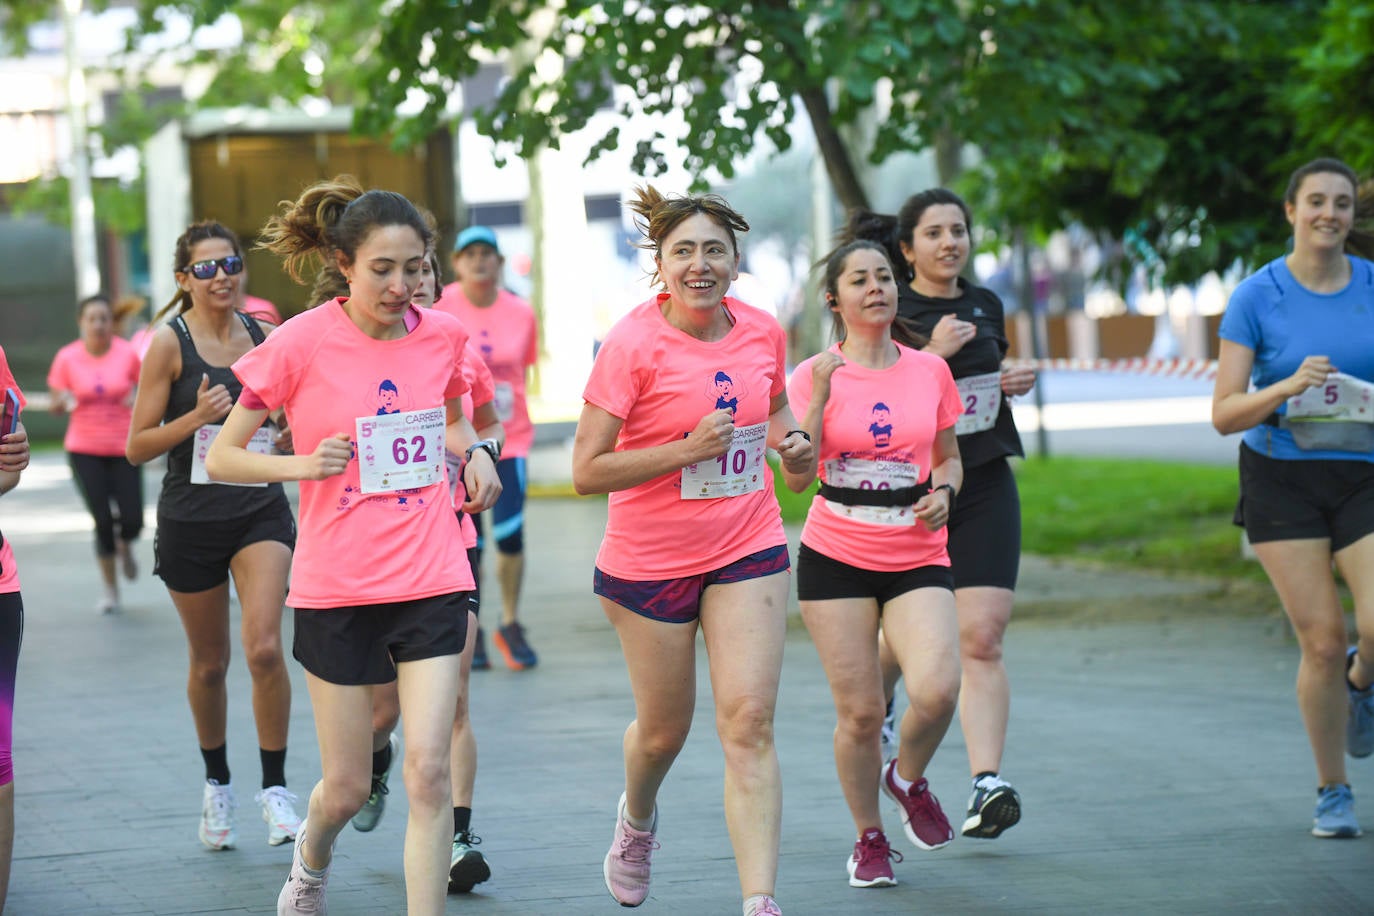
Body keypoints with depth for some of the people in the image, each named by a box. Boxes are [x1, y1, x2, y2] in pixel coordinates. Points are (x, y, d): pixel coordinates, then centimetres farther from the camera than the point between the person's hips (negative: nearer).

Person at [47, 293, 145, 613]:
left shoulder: (128, 353, -5)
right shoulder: (67, 358, -4)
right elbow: (55, 404, 3)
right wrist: (63, 402, -20)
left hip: (124, 447, 0)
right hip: (84, 451, 0)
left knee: (132, 520, -6)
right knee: (102, 520, -5)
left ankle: (125, 547, 33)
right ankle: (110, 590, 12)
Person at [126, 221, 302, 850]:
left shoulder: (261, 336, 3)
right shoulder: (170, 343, -7)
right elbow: (137, 447, -8)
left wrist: (291, 436, -2)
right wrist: (195, 418, -23)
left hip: (261, 513, 2)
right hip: (191, 520, -1)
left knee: (264, 649, -16)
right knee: (209, 663, 11)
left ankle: (275, 788, -5)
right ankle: (216, 783, 33)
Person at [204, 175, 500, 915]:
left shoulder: (441, 336, 1)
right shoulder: (301, 343, -9)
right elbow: (222, 457, -3)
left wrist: (474, 452, 2)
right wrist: (303, 464, -19)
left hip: (431, 583, 2)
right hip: (336, 590, -2)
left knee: (428, 771, -10)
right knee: (347, 788, 9)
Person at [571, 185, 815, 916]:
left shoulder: (762, 333, -2)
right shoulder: (633, 344, -17)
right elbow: (587, 471, -18)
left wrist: (792, 447, -1)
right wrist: (688, 449, -26)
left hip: (747, 548, 2)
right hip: (649, 560, -2)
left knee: (748, 725, -10)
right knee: (663, 731, 13)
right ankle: (637, 819, 49)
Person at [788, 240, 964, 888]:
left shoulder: (930, 371, 5)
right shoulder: (815, 374, -2)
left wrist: (944, 490, -3)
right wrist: (820, 395, -20)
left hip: (917, 560, 1)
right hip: (836, 558, -1)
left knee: (937, 689, -20)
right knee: (860, 712, -3)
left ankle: (908, 778, 12)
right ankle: (869, 839, 19)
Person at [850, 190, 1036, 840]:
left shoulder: (986, 306, 12)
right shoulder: (887, 312, -5)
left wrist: (1015, 383, 7)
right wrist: (931, 353, -22)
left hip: (984, 486, 3)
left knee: (981, 639, -10)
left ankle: (987, 785, -16)